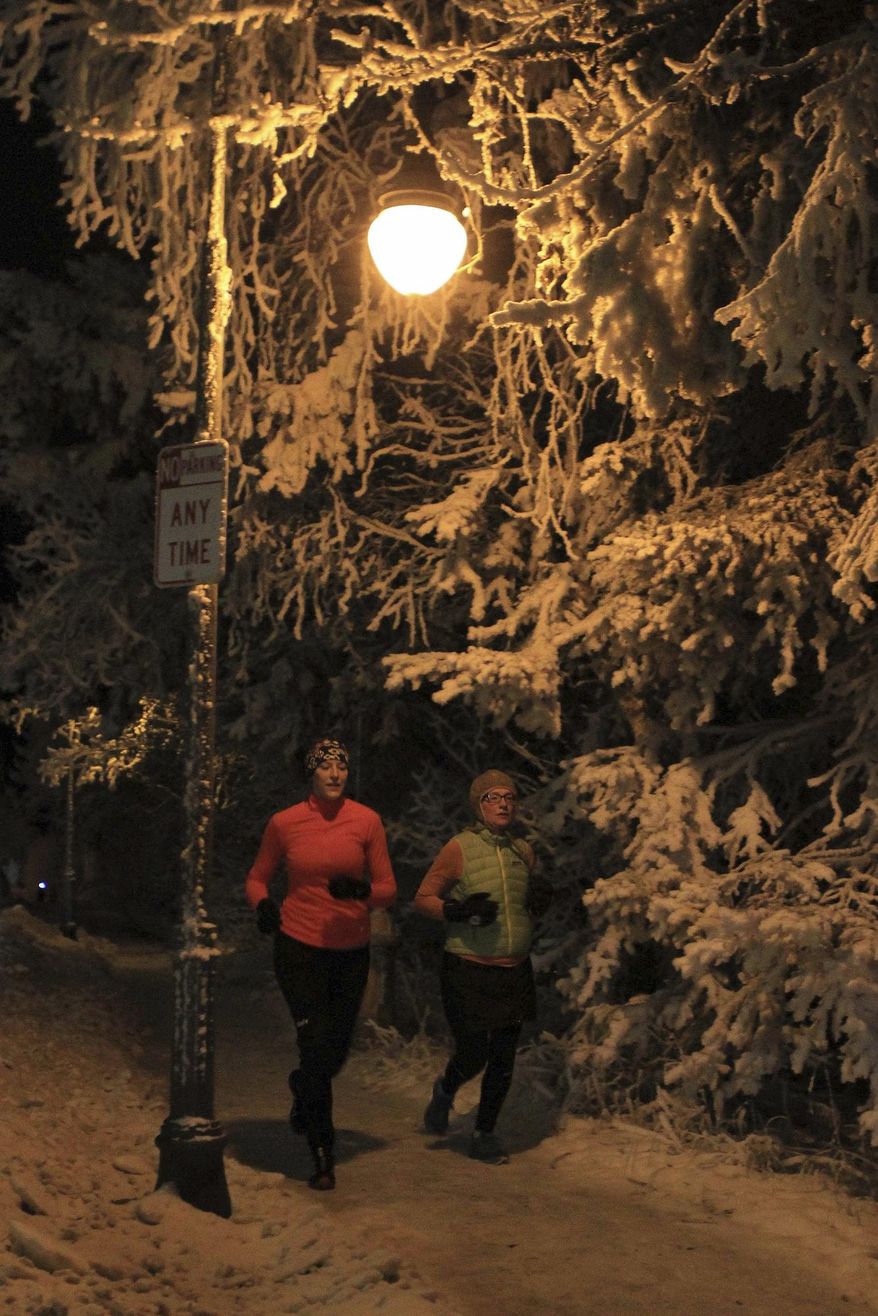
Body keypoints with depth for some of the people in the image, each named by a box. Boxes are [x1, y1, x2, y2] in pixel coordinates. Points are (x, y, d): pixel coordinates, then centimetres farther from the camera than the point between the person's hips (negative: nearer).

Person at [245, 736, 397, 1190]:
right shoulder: (284, 823, -6)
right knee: (317, 1047, -8)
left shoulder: (366, 820, -6)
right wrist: (263, 904, -14)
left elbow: (388, 889, -2)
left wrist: (361, 890, -23)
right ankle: (321, 1151, 12)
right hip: (299, 946, -2)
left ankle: (303, 1091, 51)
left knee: (336, 1052, 13)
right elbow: (256, 877, 7)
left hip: (351, 950, 2)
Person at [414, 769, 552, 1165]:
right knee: (473, 1055, -3)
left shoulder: (523, 850, 7)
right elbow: (423, 898, -5)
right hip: (469, 972, -5)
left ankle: (484, 1134, 26)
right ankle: (445, 1091, 31)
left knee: (503, 1060, 8)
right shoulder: (460, 848, -9)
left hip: (514, 971, 5)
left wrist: (540, 901, -2)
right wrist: (458, 912, -21)